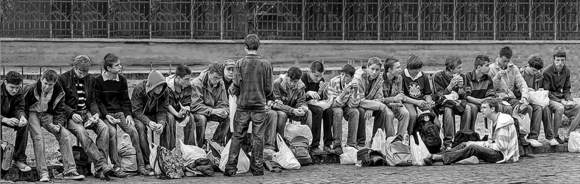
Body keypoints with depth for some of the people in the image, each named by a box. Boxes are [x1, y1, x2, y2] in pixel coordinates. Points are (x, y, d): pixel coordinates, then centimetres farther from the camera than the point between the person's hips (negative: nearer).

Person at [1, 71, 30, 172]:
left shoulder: (19, 92, -12)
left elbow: (19, 108, -13)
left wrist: (22, 117, -38)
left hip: (9, 117, 5)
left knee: (24, 124, -23)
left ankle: (19, 159, -16)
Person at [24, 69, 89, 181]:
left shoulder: (59, 92, -6)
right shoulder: (31, 90, -15)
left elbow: (60, 112, 0)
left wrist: (58, 124, -18)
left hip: (47, 115, 3)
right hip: (32, 113, -3)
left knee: (65, 134, -15)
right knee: (38, 137, -29)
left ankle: (69, 170, -16)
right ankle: (43, 173, -29)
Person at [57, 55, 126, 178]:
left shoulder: (90, 79, 13)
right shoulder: (63, 79, -2)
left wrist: (95, 113, -4)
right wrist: (72, 114, -18)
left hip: (87, 113, 4)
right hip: (70, 115, -4)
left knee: (104, 128, -23)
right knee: (81, 132, -34)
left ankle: (100, 168, -27)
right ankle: (102, 163, -41)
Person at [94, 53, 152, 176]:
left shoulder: (122, 80, 7)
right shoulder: (98, 81, -5)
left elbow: (125, 100, 11)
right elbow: (98, 101, -3)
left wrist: (128, 115, -5)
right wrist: (106, 115, -16)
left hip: (120, 112, 3)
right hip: (105, 113, -3)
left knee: (133, 131, -20)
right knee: (112, 131, -31)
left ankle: (141, 166, -18)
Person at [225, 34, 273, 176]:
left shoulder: (240, 64, -6)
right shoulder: (265, 64, -2)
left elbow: (236, 86, -9)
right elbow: (269, 88, -1)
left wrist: (232, 90, 14)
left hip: (243, 105, 0)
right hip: (260, 105, 0)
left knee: (237, 137, 6)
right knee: (258, 138, 5)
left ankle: (231, 168, 5)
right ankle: (257, 168, 7)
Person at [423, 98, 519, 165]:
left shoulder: (503, 123, -16)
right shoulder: (496, 121, 14)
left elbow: (501, 146, -21)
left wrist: (482, 144, -14)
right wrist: (477, 143, 0)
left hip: (503, 155, -9)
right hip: (498, 152, 9)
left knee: (472, 148, -26)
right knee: (464, 144, -1)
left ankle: (440, 158, -29)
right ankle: (435, 157, -13)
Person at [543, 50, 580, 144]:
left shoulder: (566, 71, 7)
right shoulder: (547, 72, -12)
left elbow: (567, 90, 14)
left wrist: (569, 100, -7)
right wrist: (561, 101, -21)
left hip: (561, 98, 6)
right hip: (549, 98, -6)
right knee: (560, 108, -36)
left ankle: (569, 135, -7)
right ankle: (555, 136, -22)